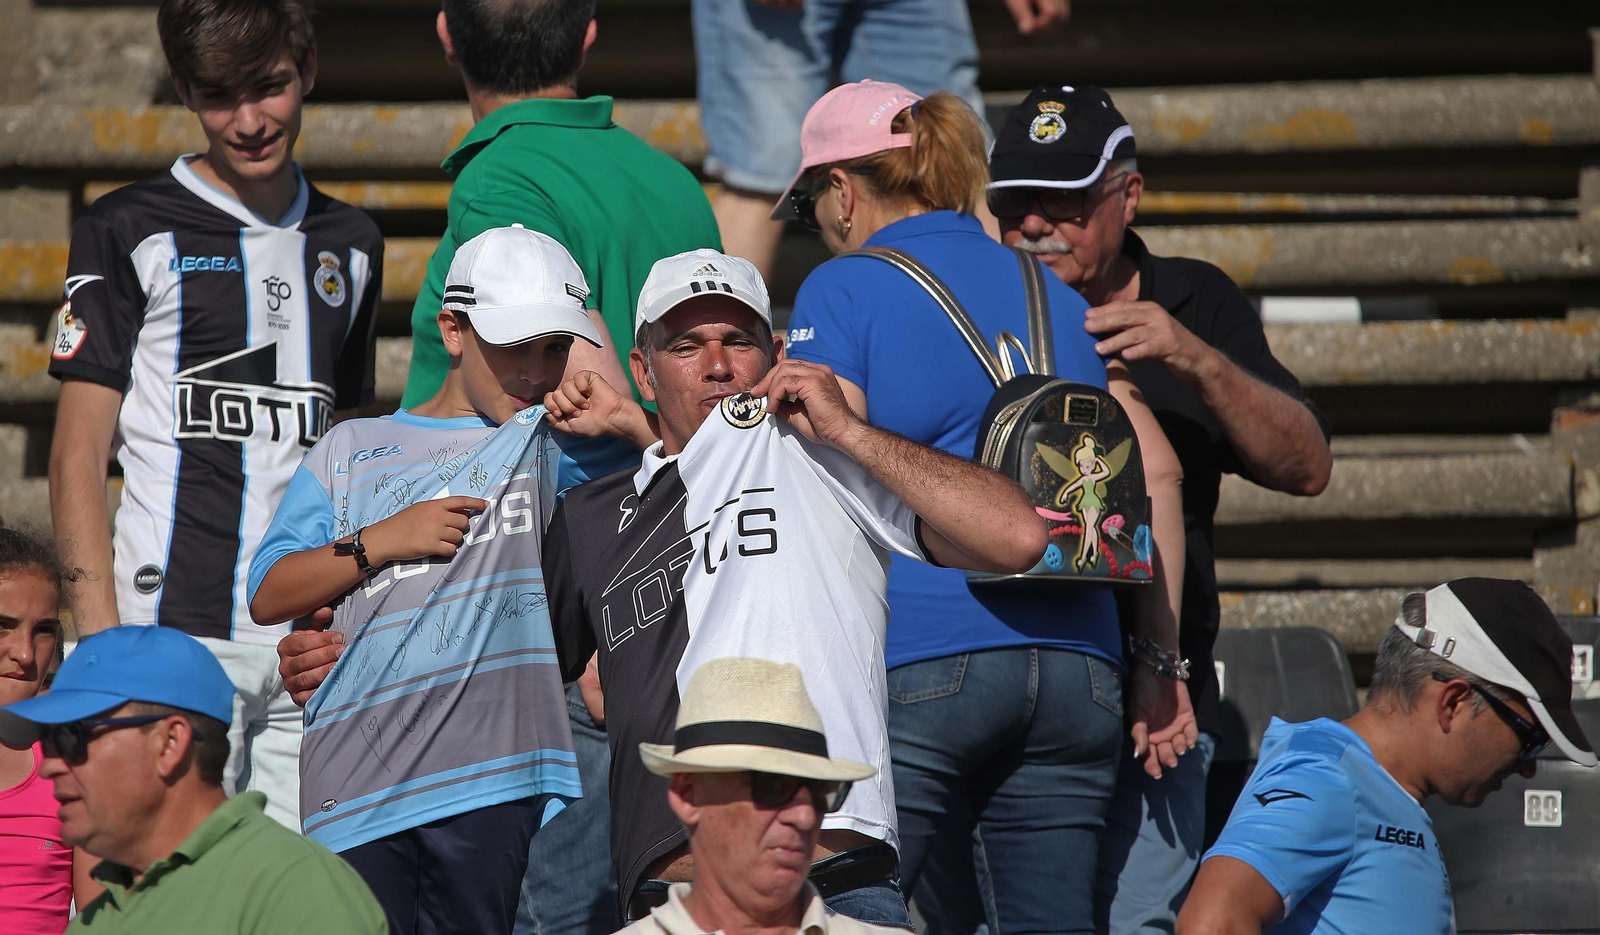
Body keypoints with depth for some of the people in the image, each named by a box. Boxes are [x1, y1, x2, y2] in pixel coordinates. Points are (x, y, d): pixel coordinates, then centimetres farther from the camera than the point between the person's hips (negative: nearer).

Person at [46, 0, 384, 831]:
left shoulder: (350, 246, 17)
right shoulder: (128, 233, 2)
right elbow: (78, 457, 0)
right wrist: (103, 640, -10)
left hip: (314, 640, 4)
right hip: (177, 634, -4)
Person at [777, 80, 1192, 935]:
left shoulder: (842, 293, 3)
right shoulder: (1052, 292, 19)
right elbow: (1156, 472, 14)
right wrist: (1159, 659, 15)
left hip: (916, 663, -6)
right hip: (1076, 666, 6)